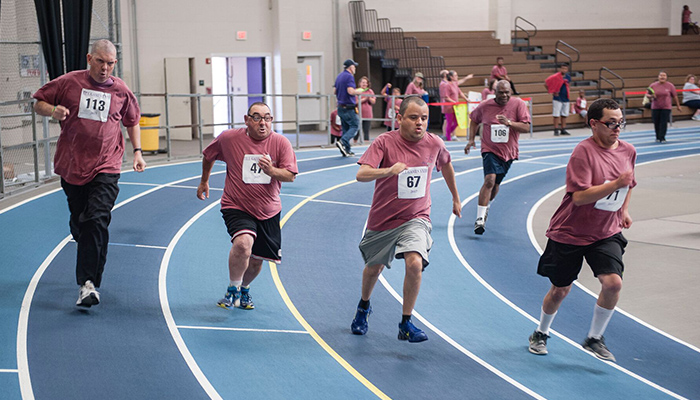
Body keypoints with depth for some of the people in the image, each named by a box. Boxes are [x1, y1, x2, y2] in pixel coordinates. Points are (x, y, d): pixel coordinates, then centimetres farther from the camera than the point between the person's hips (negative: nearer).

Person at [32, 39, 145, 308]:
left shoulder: (121, 91, 5)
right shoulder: (68, 83, 1)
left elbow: (132, 121, 21)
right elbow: (38, 104, 9)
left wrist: (137, 151, 10)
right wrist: (52, 110, -14)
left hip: (106, 168, -1)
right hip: (71, 165, 1)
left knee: (97, 221, -16)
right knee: (79, 223, 11)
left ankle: (88, 283, -19)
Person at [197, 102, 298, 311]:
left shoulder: (281, 143, -7)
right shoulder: (229, 138, -9)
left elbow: (290, 175, -11)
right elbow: (208, 156, 10)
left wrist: (271, 171, -31)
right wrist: (204, 181, 20)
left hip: (268, 212, 3)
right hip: (236, 207, -3)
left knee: (256, 260, 11)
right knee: (243, 242, -30)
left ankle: (244, 289, 43)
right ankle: (232, 289, -9)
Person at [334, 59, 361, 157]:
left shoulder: (339, 76, 14)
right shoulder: (349, 76, -13)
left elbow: (334, 91, 16)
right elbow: (351, 91, -24)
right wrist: (358, 92, -6)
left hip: (340, 107, 9)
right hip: (349, 107, -9)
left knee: (345, 128, 12)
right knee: (355, 126, -2)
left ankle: (347, 150, 11)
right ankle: (342, 142, -20)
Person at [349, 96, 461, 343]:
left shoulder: (434, 144, -7)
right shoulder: (385, 142, -16)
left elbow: (446, 165, 16)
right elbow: (361, 175, -28)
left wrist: (456, 198, 26)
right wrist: (389, 170, -46)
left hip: (416, 218, 0)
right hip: (382, 220, 0)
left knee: (415, 263, -24)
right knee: (374, 268, 17)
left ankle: (406, 324, -8)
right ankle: (363, 308, 50)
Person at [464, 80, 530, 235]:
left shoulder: (519, 104, -6)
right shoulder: (485, 106, -4)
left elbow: (526, 127, -13)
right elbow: (474, 120, 15)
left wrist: (509, 122, -28)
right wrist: (471, 139, 5)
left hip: (508, 152, 2)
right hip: (490, 150, -2)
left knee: (496, 184, 16)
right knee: (489, 180, -21)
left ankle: (486, 207, 45)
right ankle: (480, 219, -21)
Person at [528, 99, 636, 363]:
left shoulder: (628, 151, 2)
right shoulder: (584, 151, -20)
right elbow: (579, 196, -29)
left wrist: (624, 210, 15)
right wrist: (616, 184, -33)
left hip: (607, 232, 4)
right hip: (569, 233, -4)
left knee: (613, 282, -17)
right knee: (560, 290, 8)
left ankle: (594, 338, 5)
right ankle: (541, 334, 37)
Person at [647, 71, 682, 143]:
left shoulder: (670, 86, -2)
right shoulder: (653, 85, -1)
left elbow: (675, 96, 5)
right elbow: (647, 95, 6)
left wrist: (678, 106, 9)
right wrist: (651, 96, -17)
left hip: (666, 107, -1)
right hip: (655, 107, 1)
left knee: (664, 123, -8)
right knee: (656, 123, 5)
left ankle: (662, 138, -1)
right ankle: (658, 137, 24)